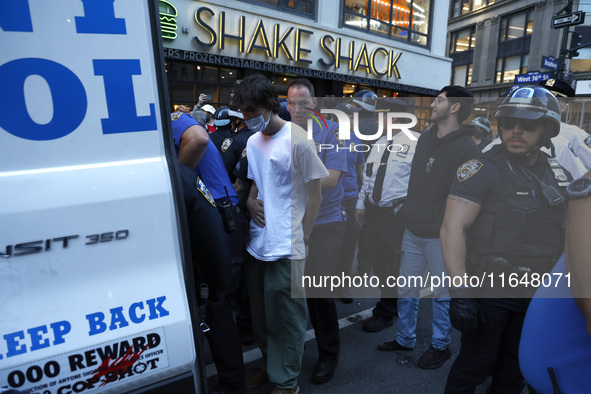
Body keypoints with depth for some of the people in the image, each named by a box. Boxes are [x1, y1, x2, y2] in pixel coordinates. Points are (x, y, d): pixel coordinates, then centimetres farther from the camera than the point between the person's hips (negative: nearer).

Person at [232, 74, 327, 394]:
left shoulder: (297, 141, -11)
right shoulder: (252, 142, 9)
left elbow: (314, 193, -8)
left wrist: (303, 237, -9)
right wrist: (250, 201, -1)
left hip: (286, 249, -7)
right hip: (256, 244, 7)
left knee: (286, 316, 7)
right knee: (261, 313, 19)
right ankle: (269, 366, 42)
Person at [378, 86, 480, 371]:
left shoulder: (467, 149, -13)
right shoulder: (424, 139, 9)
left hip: (441, 235, -6)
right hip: (412, 230, 7)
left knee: (443, 293, 12)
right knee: (406, 290, 16)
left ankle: (441, 346, 33)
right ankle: (404, 339, 35)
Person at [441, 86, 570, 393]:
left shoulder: (557, 174, 4)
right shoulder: (484, 169, -16)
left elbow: (565, 230, 16)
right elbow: (453, 229, -22)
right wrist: (460, 292, -27)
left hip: (538, 292, 6)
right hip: (489, 289, -6)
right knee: (474, 367, 8)